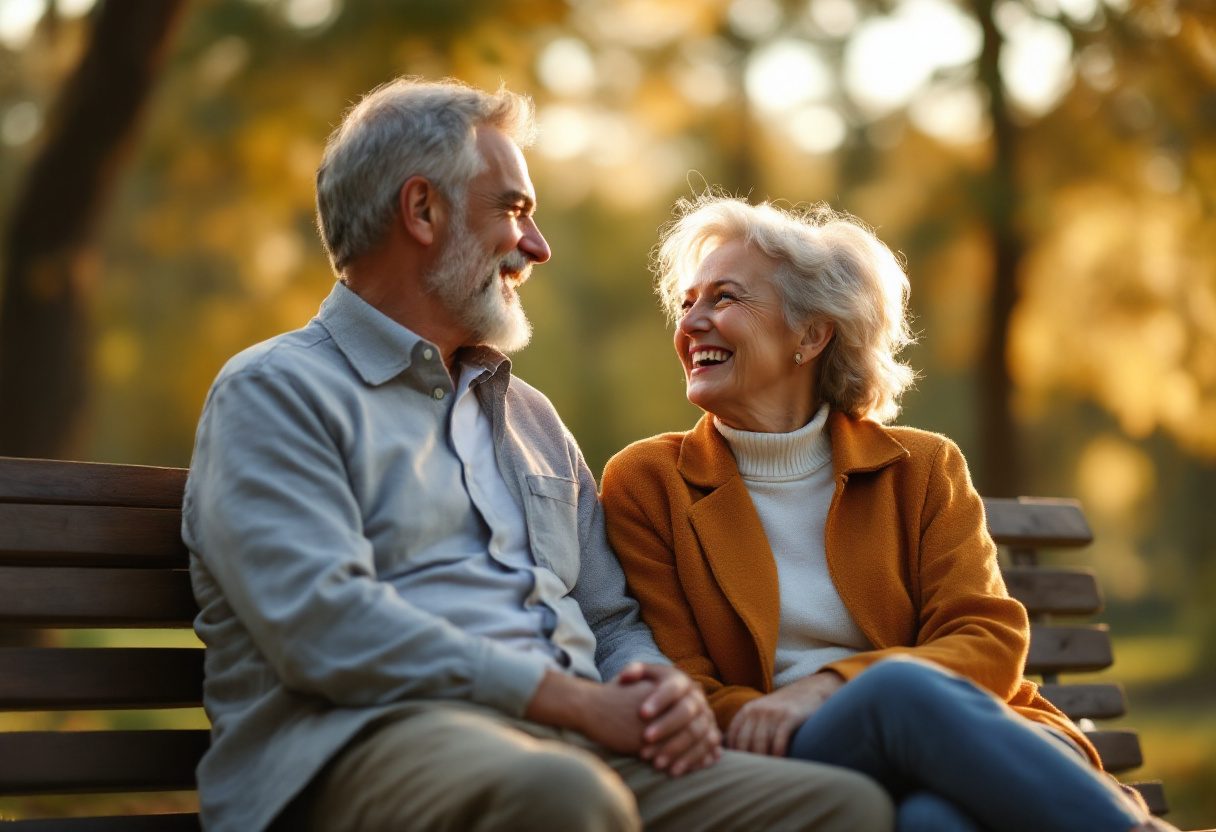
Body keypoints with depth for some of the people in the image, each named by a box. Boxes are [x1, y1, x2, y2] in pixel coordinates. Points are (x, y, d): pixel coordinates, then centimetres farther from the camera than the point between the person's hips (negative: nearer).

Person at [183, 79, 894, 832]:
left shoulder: (531, 415, 30)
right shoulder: (275, 391, 5)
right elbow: (321, 621, -12)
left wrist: (665, 689, 1)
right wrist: (577, 701, -14)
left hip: (575, 744, 7)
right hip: (379, 737, -6)